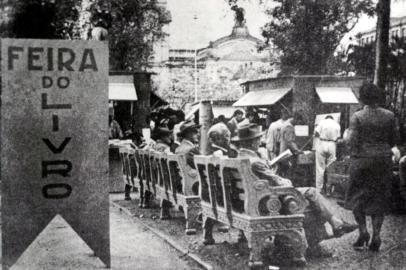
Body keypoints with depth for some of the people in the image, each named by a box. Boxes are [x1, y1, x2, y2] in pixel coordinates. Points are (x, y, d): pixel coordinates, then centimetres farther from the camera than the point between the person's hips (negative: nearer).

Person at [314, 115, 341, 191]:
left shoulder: (322, 122, 2)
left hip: (322, 144, -2)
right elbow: (338, 137, 6)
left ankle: (319, 189, 1)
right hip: (332, 146, 2)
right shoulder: (337, 124, 10)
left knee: (320, 169, 1)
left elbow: (316, 134, -5)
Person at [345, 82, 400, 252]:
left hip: (362, 159, -3)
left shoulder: (357, 117, -10)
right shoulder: (389, 116, 0)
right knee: (379, 198, 10)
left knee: (357, 197, 11)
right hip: (383, 160, 3)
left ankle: (363, 230, -2)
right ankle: (376, 236, 7)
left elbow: (352, 141, -14)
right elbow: (394, 140, 6)